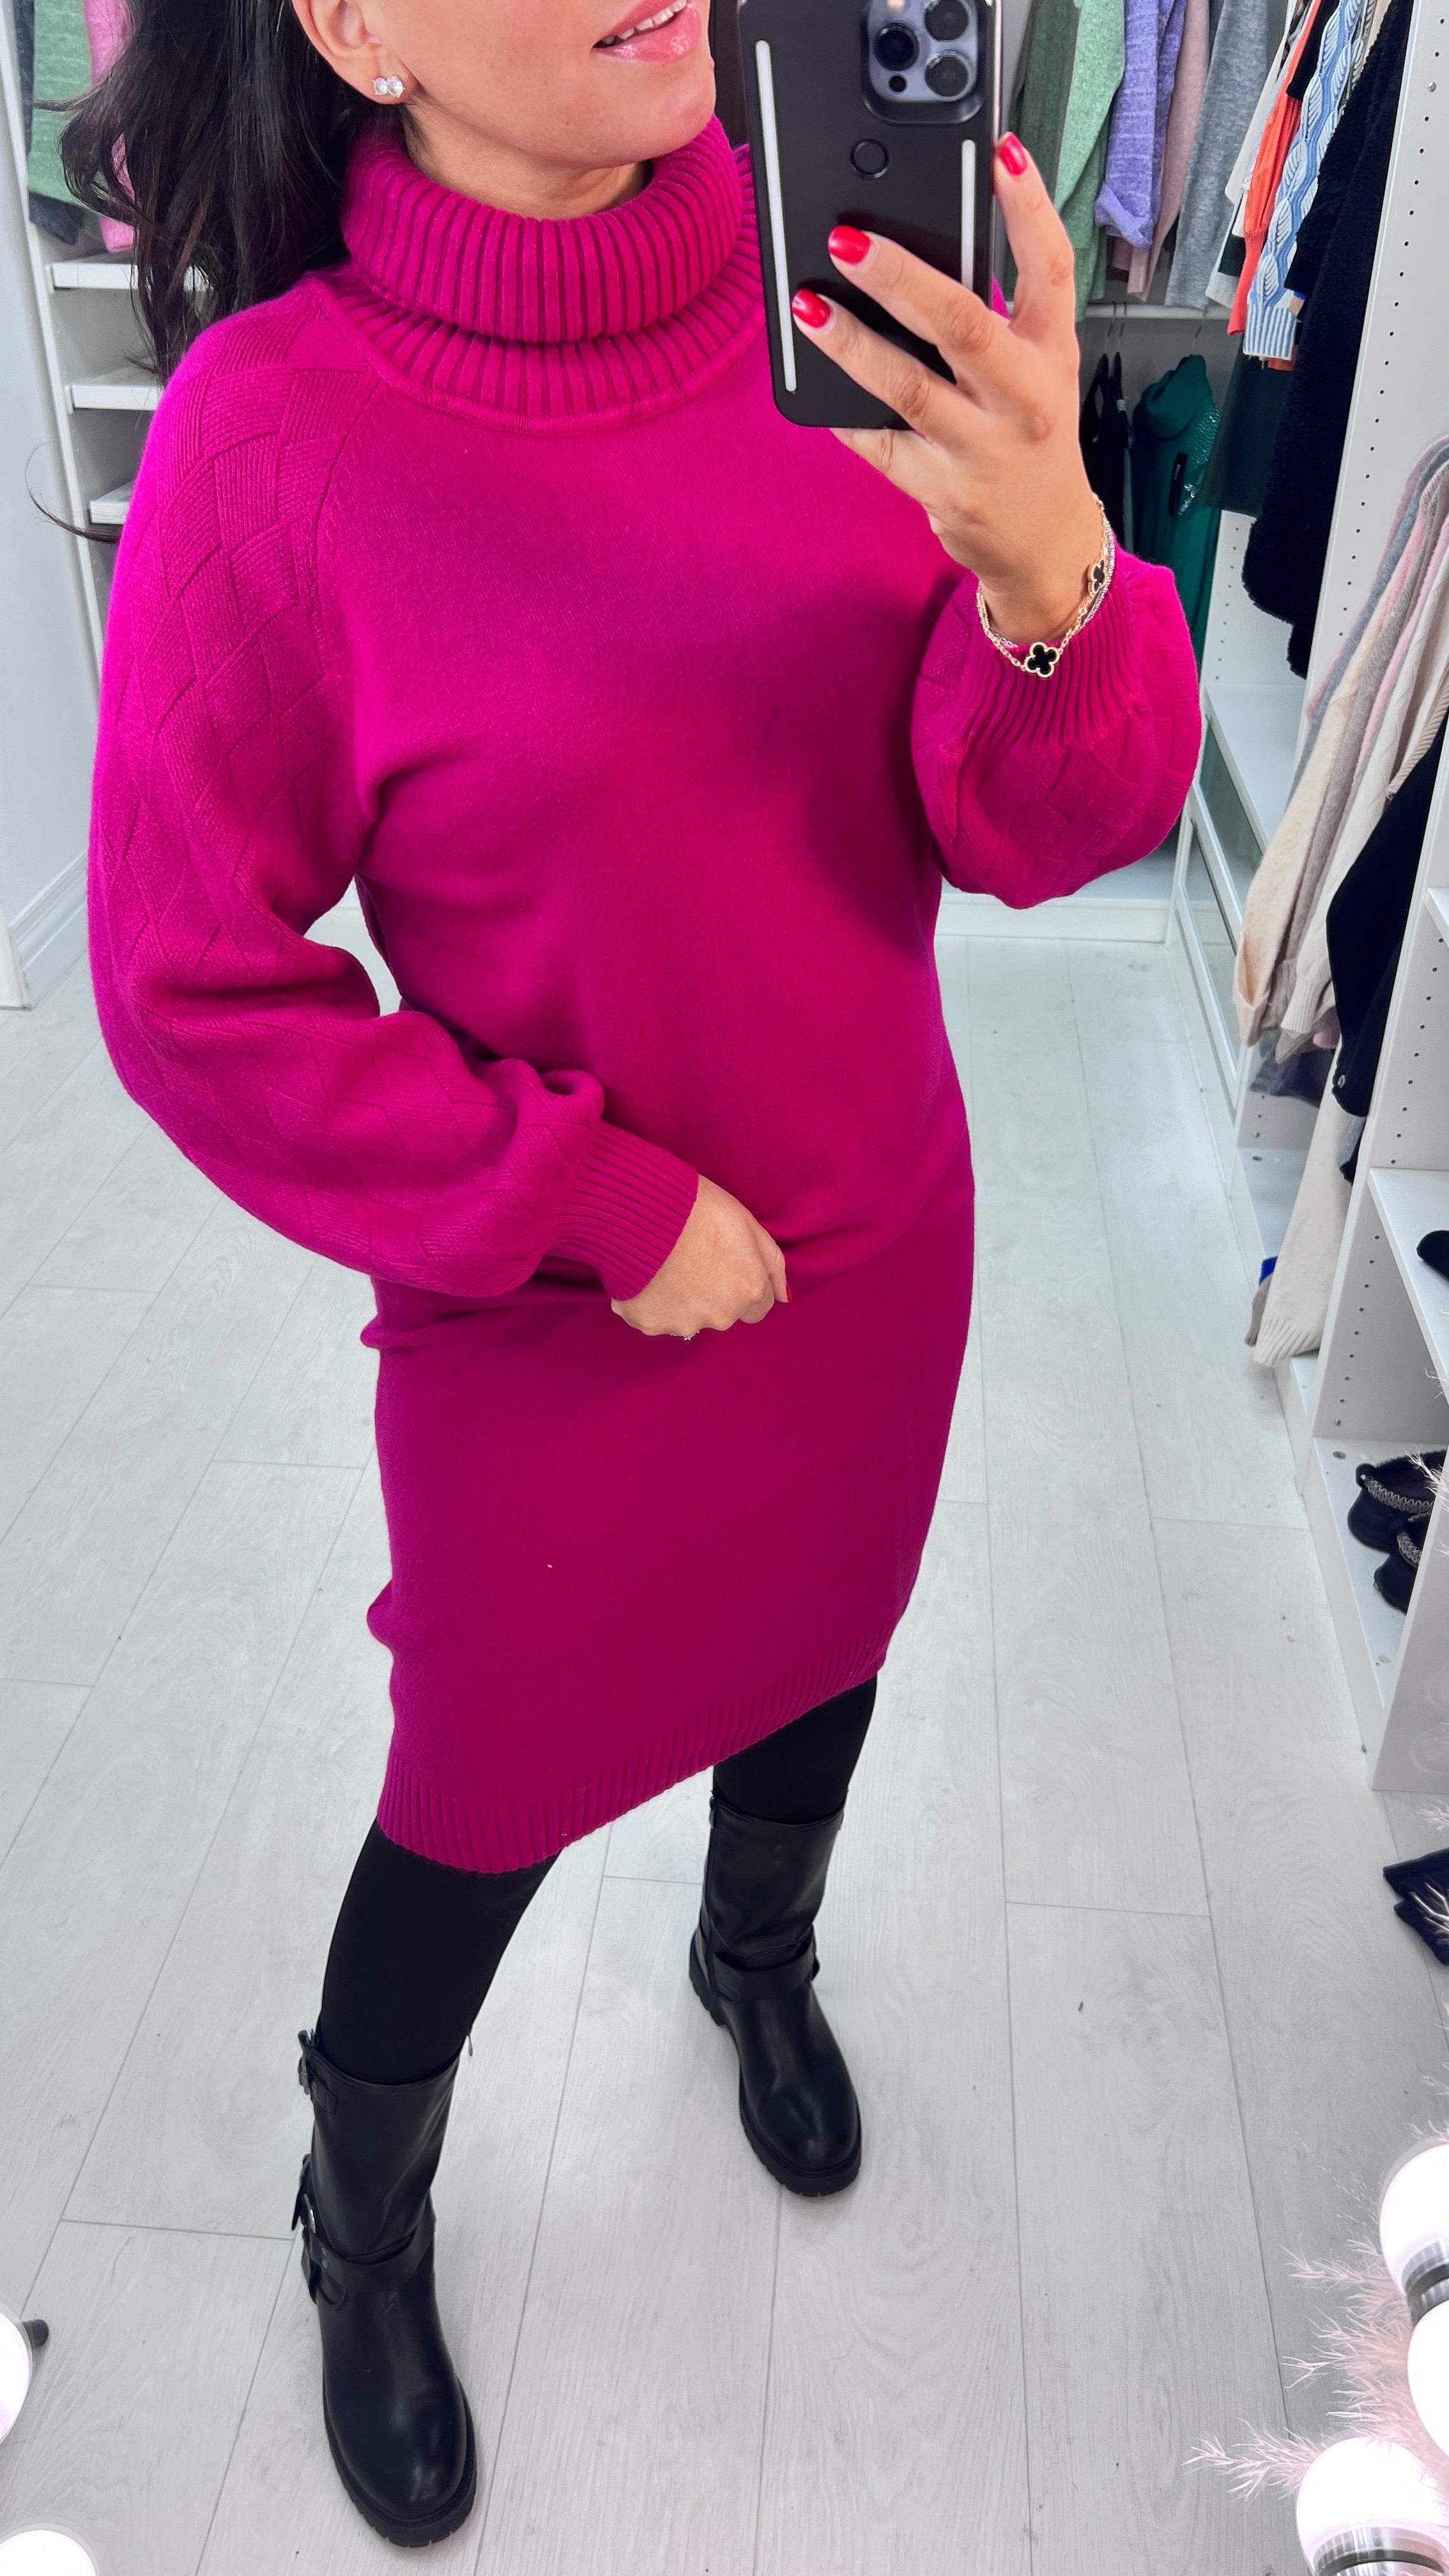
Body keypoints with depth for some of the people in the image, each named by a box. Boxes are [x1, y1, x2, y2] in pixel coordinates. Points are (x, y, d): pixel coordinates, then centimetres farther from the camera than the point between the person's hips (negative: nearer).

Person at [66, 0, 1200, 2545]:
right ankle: (361, 2230, 50)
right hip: (552, 1325, -4)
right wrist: (603, 1211, -15)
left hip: (881, 1243, 4)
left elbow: (1043, 830, -11)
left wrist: (1051, 579, -32)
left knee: (818, 1637, 27)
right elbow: (199, 994, -14)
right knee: (485, 1799, 16)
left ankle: (758, 1958, 64)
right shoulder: (276, 435, -20)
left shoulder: (836, 299, -10)